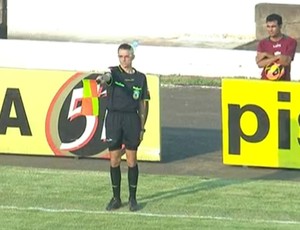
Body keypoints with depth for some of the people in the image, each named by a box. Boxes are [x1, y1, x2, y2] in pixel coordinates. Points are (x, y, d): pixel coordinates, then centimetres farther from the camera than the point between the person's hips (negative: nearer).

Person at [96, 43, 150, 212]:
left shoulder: (140, 77, 7)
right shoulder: (114, 73, 0)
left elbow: (143, 104, 10)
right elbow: (108, 77, -26)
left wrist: (142, 127, 5)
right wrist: (103, 78, -51)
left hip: (132, 118, 1)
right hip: (114, 117, -1)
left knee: (132, 160, 3)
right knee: (114, 160, 3)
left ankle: (133, 198, 13)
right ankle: (116, 198, 13)